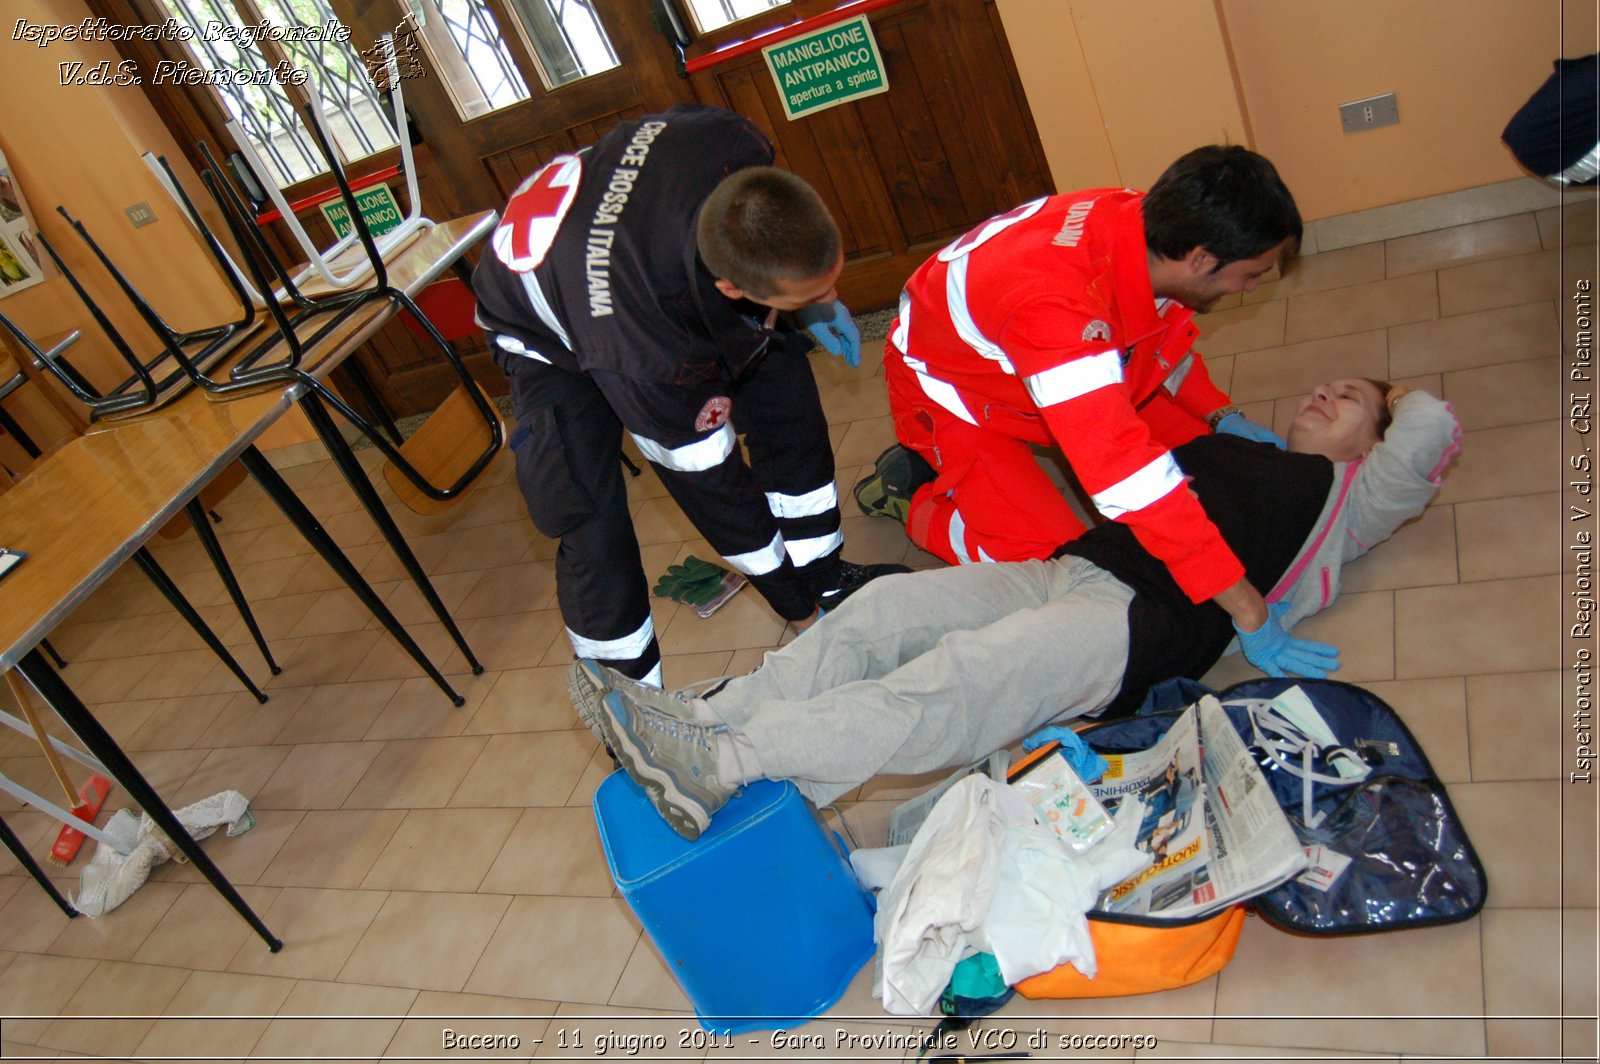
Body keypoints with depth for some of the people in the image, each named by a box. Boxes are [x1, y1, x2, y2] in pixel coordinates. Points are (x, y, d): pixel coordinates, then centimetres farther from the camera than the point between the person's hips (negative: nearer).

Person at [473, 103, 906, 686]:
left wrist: (812, 301, -3)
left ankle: (822, 571, 13)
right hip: (551, 335, -6)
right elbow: (711, 484, -29)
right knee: (593, 529, -15)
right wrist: (799, 609, -16)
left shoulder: (736, 147, -35)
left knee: (782, 382, -5)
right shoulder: (649, 356, -45)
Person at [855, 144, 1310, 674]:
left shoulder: (1145, 224, -21)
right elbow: (1127, 471, -48)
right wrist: (1247, 612, -45)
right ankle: (910, 489, 6)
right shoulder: (1057, 304, -44)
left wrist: (1220, 417, -9)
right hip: (955, 391, -7)